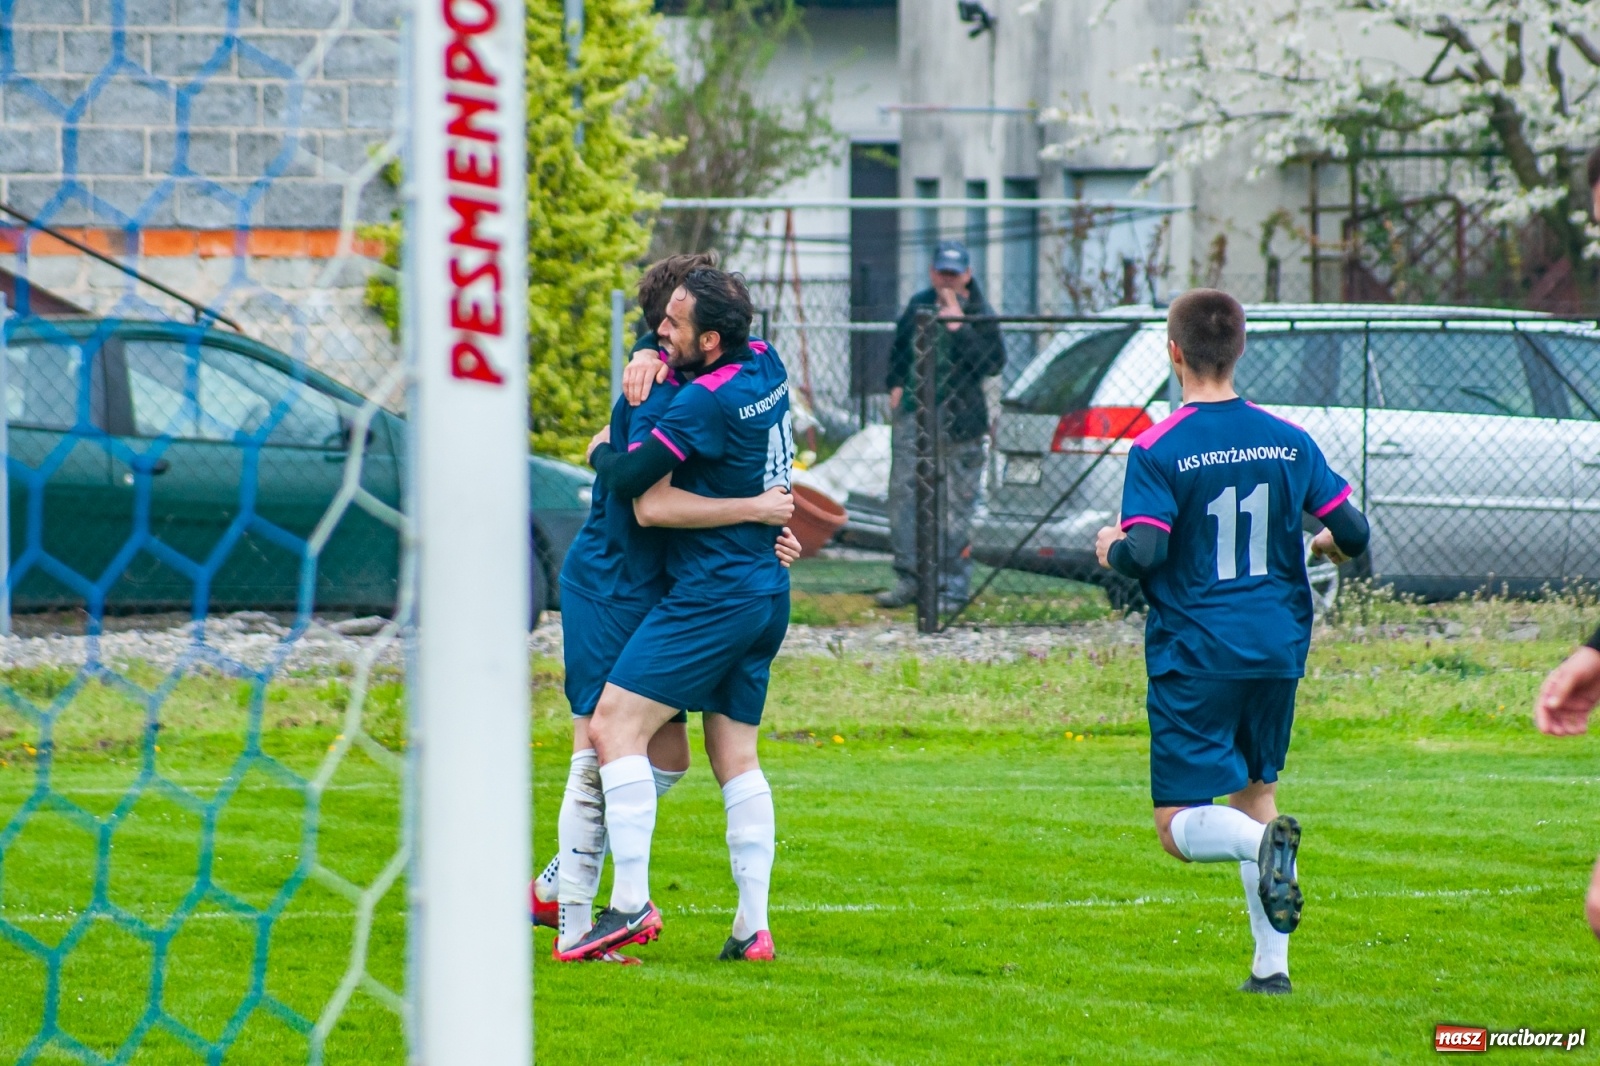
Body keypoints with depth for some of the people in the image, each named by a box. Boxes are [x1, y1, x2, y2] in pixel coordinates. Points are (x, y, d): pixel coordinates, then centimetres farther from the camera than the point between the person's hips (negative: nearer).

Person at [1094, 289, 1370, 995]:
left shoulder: (1158, 449, -10)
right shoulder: (1288, 441, 3)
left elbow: (1143, 555, -19)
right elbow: (1352, 534, 3)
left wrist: (1111, 547, 4)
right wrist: (1327, 546, 26)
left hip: (1194, 657, -4)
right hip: (1277, 646, 4)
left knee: (1180, 829, 1)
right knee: (1256, 792, 20)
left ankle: (1265, 840, -32)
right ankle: (1272, 966, 12)